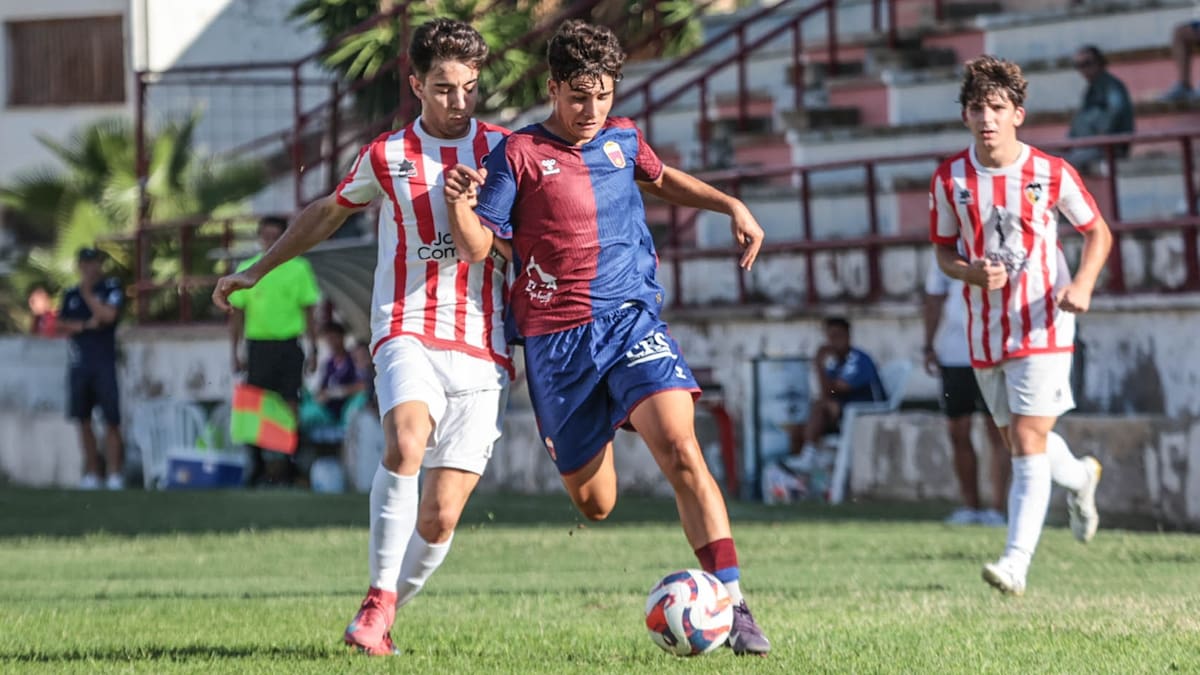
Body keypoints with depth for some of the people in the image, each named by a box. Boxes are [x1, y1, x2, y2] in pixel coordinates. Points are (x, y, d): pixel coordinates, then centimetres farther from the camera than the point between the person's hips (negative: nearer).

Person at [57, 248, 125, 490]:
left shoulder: (112, 288, 1)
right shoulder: (71, 294, 13)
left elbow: (107, 315, -13)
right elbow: (61, 325, 8)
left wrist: (87, 293, -7)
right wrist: (85, 325, -6)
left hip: (104, 362, -4)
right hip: (78, 362, 4)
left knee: (111, 419, -9)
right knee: (83, 420, 5)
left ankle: (113, 472, -10)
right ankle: (92, 472, 11)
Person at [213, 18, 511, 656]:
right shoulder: (386, 156, 8)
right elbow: (328, 212, 25)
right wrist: (256, 271, 32)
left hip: (482, 352, 1)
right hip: (407, 333, -1)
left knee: (441, 515, -5)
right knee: (406, 443, -33)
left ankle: (382, 619, 17)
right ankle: (379, 598, -25)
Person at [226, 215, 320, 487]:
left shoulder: (298, 269, 4)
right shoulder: (246, 270, 7)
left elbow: (309, 312, 6)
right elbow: (236, 314, 10)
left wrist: (313, 351, 1)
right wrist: (235, 354, 5)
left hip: (288, 345, -1)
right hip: (257, 345, 1)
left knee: (290, 406, -4)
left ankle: (288, 466, 3)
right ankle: (257, 467, 9)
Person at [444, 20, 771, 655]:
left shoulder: (622, 139, 10)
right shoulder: (518, 154, -3)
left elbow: (659, 177, 32)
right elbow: (476, 246, -6)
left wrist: (732, 206, 21)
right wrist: (458, 203, -27)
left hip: (631, 317, 2)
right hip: (556, 339, -2)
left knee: (680, 447, -23)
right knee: (593, 505, 7)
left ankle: (732, 605, -26)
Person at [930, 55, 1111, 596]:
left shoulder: (1051, 173, -7)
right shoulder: (949, 180, -2)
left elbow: (1098, 233, 4)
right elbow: (944, 252, 9)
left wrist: (1083, 283, -15)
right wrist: (972, 273, -14)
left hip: (1042, 324, -4)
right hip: (986, 330, 4)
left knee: (1029, 442, -15)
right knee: (1016, 442, 17)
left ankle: (1016, 563, -20)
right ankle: (1080, 478, 50)